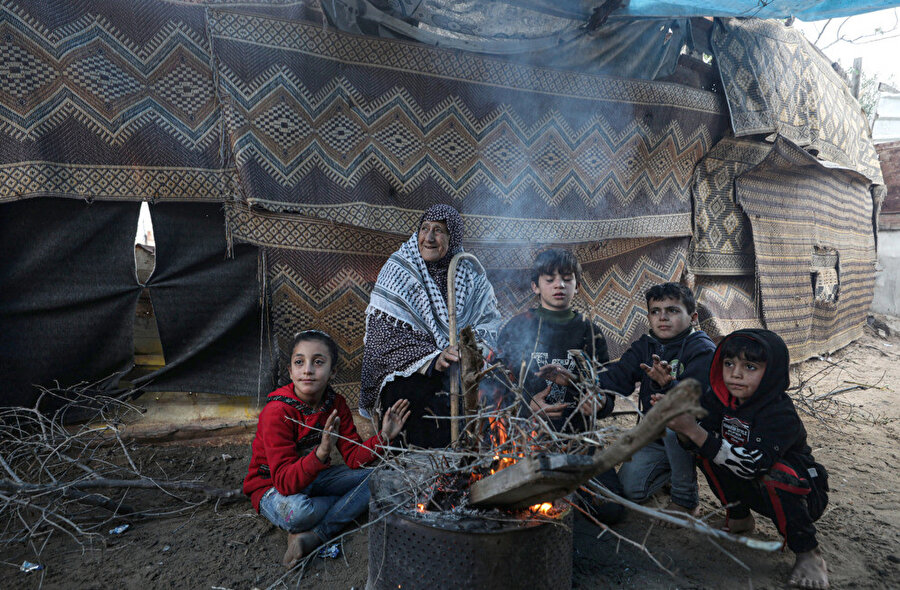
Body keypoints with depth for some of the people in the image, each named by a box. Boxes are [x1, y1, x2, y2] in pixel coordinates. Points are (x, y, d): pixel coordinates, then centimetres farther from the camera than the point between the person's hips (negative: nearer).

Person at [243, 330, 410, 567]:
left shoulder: (335, 404, -7)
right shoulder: (277, 412, -26)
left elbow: (354, 457, -6)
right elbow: (285, 482, -31)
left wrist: (382, 437, -24)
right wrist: (321, 454, -49)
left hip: (315, 477, 6)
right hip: (272, 486, -6)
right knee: (298, 512, -39)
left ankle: (315, 534, -23)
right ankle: (351, 504, -8)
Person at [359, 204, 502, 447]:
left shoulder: (472, 278, 10)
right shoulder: (396, 273, 1)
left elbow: (489, 322, 6)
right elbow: (386, 338, -7)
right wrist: (432, 360, -20)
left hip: (464, 372, 3)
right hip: (408, 377, -3)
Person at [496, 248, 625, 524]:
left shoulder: (590, 332, 10)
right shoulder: (517, 327, 4)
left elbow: (608, 393, 9)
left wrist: (598, 404, -15)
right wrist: (526, 403, -17)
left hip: (577, 437, 2)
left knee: (611, 510, -16)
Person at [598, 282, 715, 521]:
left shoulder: (703, 350, -16)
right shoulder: (645, 347, 3)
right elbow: (616, 378, -11)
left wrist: (667, 385, -52)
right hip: (655, 437, 6)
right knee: (629, 489, -5)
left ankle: (686, 497, -15)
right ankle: (677, 466, 24)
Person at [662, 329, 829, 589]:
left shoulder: (780, 414, -28)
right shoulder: (721, 397, -10)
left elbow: (751, 464, -39)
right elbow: (695, 441, -10)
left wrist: (694, 431, -45)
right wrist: (681, 426, -33)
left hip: (799, 494, -5)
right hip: (750, 488, 6)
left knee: (775, 475, -36)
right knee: (707, 450, -16)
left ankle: (808, 553, -13)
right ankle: (738, 515, 5)